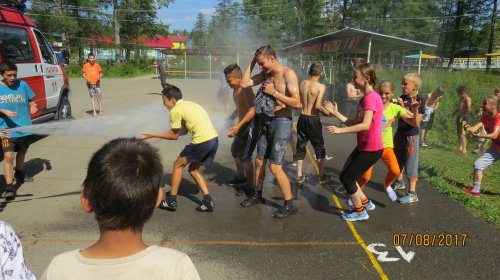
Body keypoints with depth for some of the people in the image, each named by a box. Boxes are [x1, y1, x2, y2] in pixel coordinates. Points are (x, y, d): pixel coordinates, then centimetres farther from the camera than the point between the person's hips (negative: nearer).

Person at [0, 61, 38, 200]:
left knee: (22, 152, 23)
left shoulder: (23, 85, -2)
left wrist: (32, 107, -14)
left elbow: (31, 101, 8)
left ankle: (19, 174, 48)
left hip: (24, 127, 3)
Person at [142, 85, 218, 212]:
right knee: (194, 169, 21)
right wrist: (161, 135, 31)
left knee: (178, 165, 11)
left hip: (202, 141, -8)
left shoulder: (176, 110, -5)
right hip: (214, 139, 8)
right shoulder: (188, 104, 22)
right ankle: (208, 202, 14)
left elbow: (175, 136, 3)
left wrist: (153, 135, 13)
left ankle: (171, 201, 18)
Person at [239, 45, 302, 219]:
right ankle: (257, 195, 36)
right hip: (265, 122, 8)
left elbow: (297, 103, -21)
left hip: (281, 122, -7)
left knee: (275, 167, -9)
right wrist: (251, 63, 1)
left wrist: (274, 92, -24)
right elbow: (244, 83, 4)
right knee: (259, 161, 16)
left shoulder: (288, 74, -15)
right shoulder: (265, 74, 6)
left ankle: (289, 205, 5)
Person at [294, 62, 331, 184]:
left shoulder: (303, 83, 1)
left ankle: (299, 176, 18)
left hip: (302, 118, 5)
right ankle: (322, 176, 20)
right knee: (319, 147, 11)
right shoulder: (321, 86, -13)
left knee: (301, 147, 14)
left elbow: (298, 101, 3)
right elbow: (318, 106, -21)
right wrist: (326, 112, -4)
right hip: (313, 119, -4)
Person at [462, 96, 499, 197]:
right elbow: (476, 127, -19)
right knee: (478, 164, 1)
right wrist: (469, 128, -43)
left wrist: (480, 135, -54)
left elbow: (494, 135, -37)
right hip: (495, 148, 7)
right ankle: (476, 190, 7)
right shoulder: (485, 117, -2)